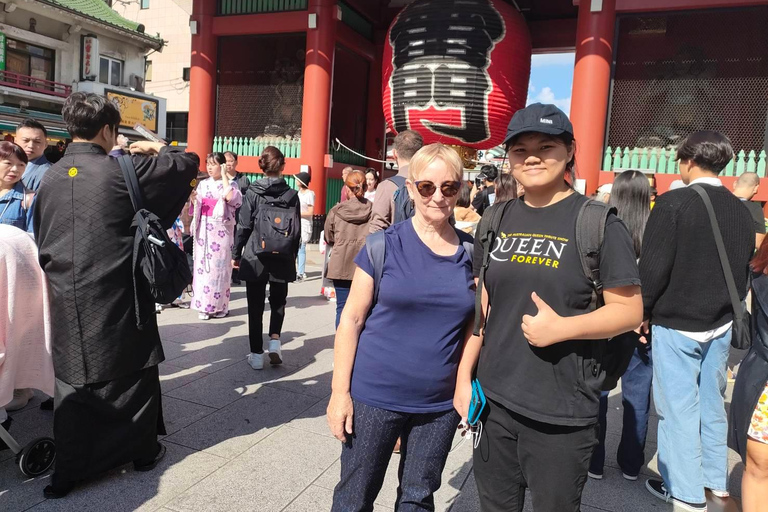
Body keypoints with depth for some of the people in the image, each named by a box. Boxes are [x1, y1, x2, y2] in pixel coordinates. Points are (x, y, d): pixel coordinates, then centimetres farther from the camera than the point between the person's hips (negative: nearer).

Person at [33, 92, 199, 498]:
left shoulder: (49, 179, 5)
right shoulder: (123, 170, -12)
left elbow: (41, 242, 13)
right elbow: (189, 163, -5)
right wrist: (157, 149, 13)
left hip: (67, 302, 5)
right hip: (117, 301, -4)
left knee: (73, 379, 13)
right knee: (132, 374, 12)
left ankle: (68, 471, 20)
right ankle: (144, 451, 27)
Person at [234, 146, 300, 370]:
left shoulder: (253, 192, -7)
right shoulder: (291, 195, -2)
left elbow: (244, 226, -6)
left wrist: (236, 254, 5)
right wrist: (293, 255, 15)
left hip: (255, 258, -1)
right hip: (282, 259, 2)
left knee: (256, 306, 8)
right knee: (278, 302, 20)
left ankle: (257, 355, 12)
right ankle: (275, 340, 4)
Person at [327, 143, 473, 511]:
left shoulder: (472, 252, -1)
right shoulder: (384, 245, -9)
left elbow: (472, 324, 9)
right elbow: (352, 319, -7)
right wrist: (340, 391, -9)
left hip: (440, 402, 3)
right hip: (375, 395, -2)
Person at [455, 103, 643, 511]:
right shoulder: (496, 221, 6)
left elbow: (630, 310, -8)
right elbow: (481, 306, 9)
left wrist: (562, 327, -23)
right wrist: (464, 377, 6)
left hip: (561, 413, -4)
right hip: (493, 399, 4)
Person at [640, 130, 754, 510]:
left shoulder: (673, 203, -15)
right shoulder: (741, 211, 5)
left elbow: (654, 266, -17)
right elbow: (744, 269, 11)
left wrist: (643, 311, -6)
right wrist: (726, 308, 20)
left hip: (676, 323, -6)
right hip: (720, 325, 7)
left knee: (678, 406, 3)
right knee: (712, 401, 17)